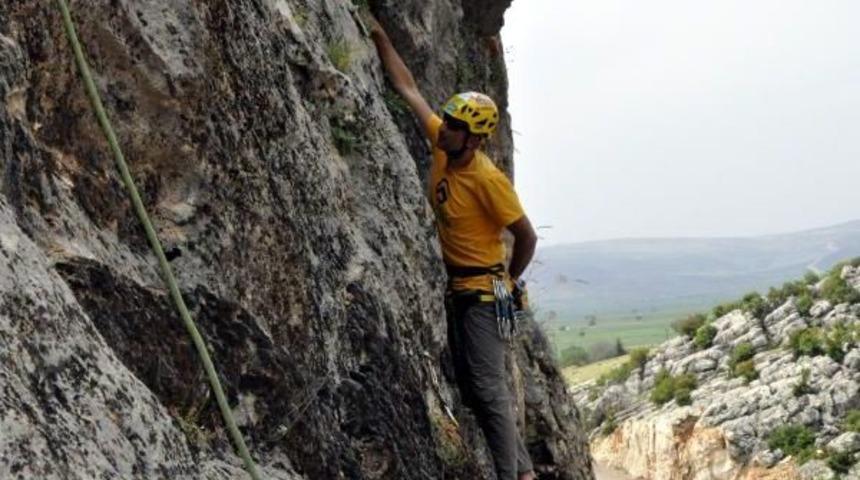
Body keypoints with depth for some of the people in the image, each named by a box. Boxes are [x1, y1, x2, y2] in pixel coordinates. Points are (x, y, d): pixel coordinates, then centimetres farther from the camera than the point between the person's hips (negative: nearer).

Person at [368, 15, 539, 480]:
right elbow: (408, 88, 6)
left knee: (489, 388, -10)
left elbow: (526, 236, -14)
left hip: (483, 293, -8)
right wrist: (379, 37, 6)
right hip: (457, 289, 8)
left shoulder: (487, 179, -22)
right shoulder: (442, 147, -2)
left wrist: (509, 280, -1)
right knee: (471, 388, 13)